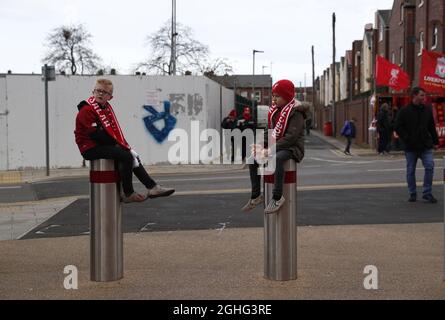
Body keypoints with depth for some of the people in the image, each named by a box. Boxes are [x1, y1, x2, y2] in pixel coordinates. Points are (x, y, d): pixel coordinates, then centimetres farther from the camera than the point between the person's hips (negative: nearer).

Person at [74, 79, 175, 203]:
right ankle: (128, 194, -13)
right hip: (90, 148, -9)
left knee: (132, 155, 3)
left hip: (104, 145, 9)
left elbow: (115, 129, 14)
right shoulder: (86, 110, -14)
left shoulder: (107, 107, 14)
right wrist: (116, 143, -14)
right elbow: (97, 134, -20)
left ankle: (152, 187, 0)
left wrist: (122, 143, -2)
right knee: (126, 156, -22)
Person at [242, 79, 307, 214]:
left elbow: (291, 136, -24)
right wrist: (261, 145, -4)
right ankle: (256, 196, 9)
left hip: (293, 147, -9)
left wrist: (271, 149, -27)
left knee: (277, 158, -38)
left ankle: (277, 197, -29)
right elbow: (270, 131, 14)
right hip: (276, 146, 9)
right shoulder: (275, 111, 12)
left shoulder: (295, 112, -14)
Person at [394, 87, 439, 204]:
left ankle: (427, 193, 1)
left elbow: (432, 127, 14)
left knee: (430, 167, -9)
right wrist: (407, 139, -14)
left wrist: (435, 141, 9)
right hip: (411, 147, -2)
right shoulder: (404, 111, -4)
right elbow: (398, 127, -5)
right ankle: (412, 194, 18)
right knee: (410, 171, 6)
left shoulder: (428, 110, 8)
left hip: (426, 146, 3)